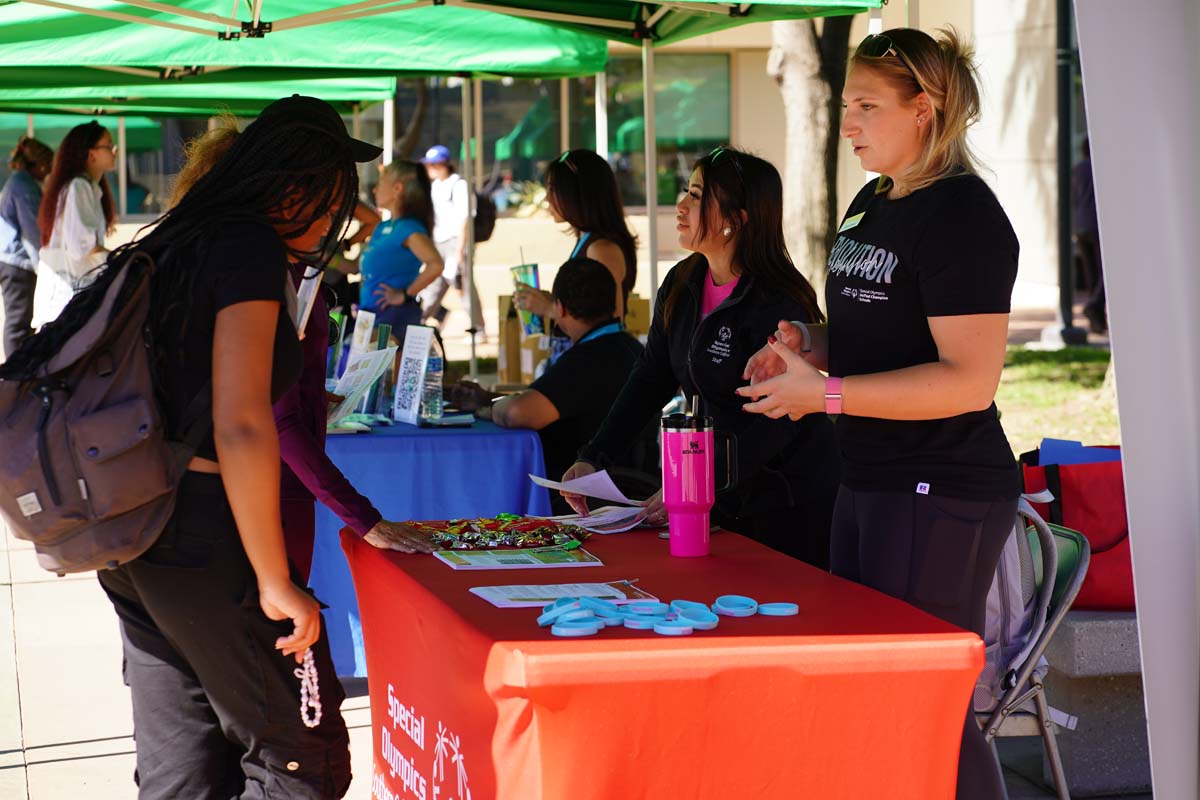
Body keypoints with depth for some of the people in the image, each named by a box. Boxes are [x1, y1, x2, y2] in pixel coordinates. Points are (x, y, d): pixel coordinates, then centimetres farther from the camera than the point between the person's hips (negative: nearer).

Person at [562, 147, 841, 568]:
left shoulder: (778, 304, -22)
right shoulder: (681, 287, 2)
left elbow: (777, 421, -25)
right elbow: (649, 382, 7)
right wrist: (593, 458, -4)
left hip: (790, 498, -7)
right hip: (723, 499, 7)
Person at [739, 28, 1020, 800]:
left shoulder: (962, 215, -16)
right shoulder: (872, 204, 13)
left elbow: (969, 381, -23)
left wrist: (823, 393, -23)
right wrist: (806, 346, 6)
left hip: (941, 496, -10)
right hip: (869, 479, 10)